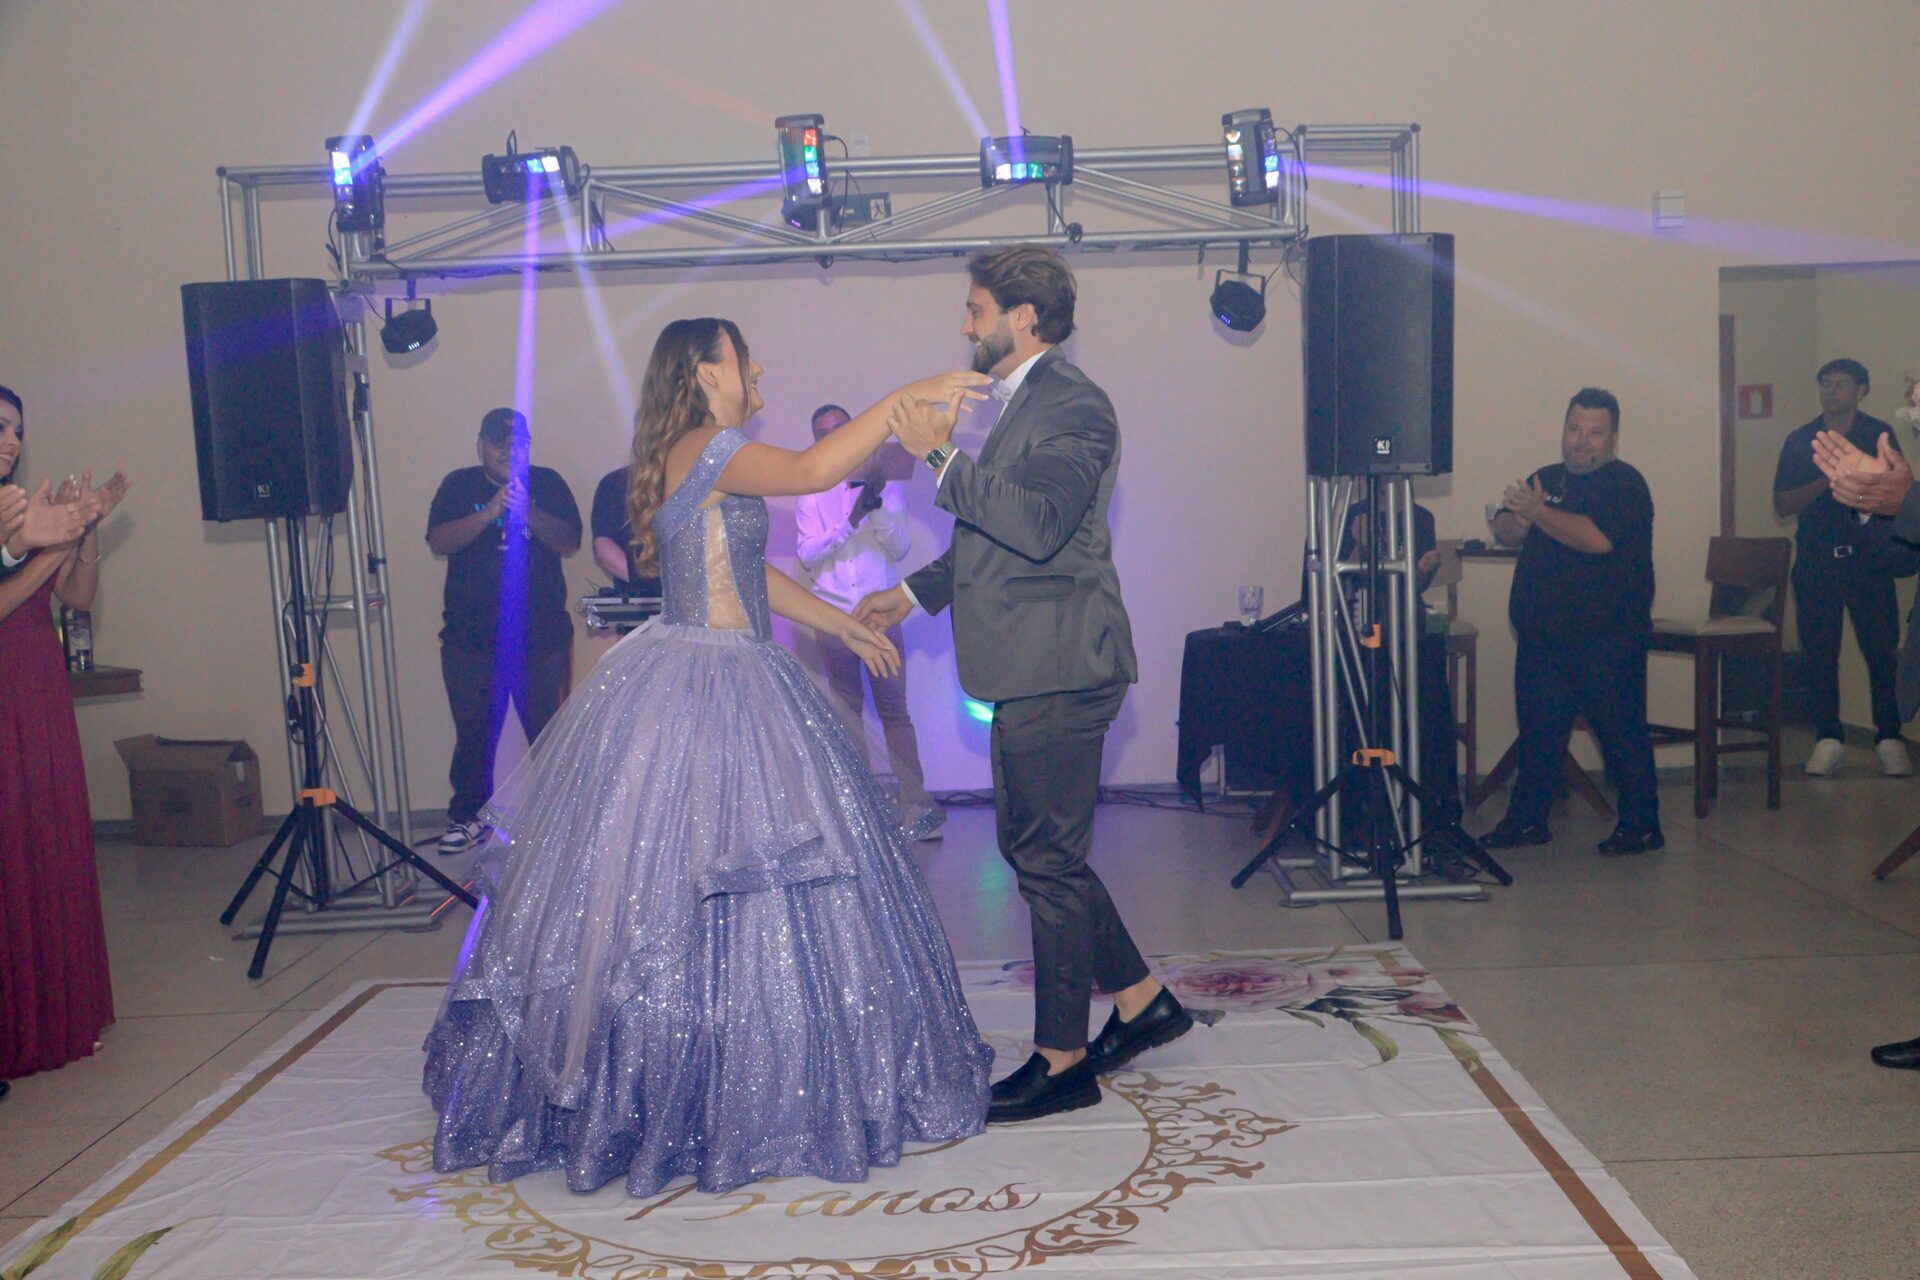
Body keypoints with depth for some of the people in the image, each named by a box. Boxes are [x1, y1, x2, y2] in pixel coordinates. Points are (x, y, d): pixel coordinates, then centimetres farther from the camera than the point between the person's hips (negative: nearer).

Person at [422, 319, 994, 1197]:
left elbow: (753, 575, 21)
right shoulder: (705, 450, -13)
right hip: (708, 694, -10)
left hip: (732, 684, 10)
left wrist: (848, 628, 24)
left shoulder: (703, 465, 18)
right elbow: (814, 471, -26)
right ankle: (739, 1101, 4)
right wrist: (906, 399, -18)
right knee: (715, 880, -5)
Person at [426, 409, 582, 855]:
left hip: (543, 637, 0)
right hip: (472, 639, 0)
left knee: (550, 733, -1)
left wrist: (528, 512, -20)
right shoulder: (459, 485, 8)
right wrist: (489, 512, -20)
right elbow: (439, 542, -6)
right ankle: (468, 818, 15)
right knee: (474, 735, 3)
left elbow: (569, 542, -4)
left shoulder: (547, 483, 8)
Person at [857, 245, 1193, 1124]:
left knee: (1049, 856, -2)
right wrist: (911, 592, 25)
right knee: (1034, 846, 16)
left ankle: (1063, 1061, 11)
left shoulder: (1072, 405, -12)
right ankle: (1140, 1000, 28)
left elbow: (1037, 524, -27)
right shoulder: (1020, 404, 19)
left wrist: (941, 455, -21)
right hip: (1029, 671, 10)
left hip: (1056, 671, -10)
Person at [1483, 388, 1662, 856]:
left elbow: (1597, 538, -22)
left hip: (1606, 638, -6)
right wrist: (1518, 519, -14)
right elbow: (1504, 531, 9)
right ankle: (1527, 819, 20)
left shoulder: (1625, 483, -5)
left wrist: (1539, 512, -18)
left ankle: (1641, 826, 9)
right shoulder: (1545, 479, 17)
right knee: (1538, 729, 11)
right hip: (1542, 636, 6)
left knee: (1621, 731, -1)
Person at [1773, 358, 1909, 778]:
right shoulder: (1800, 440, 8)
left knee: (1881, 648, -3)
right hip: (1815, 560, 1)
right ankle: (1827, 739, 9)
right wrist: (1826, 481, -13)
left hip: (1867, 557, -1)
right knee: (1819, 652, 1)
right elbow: (1782, 504, 2)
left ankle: (1889, 737, 6)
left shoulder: (1879, 435, 7)